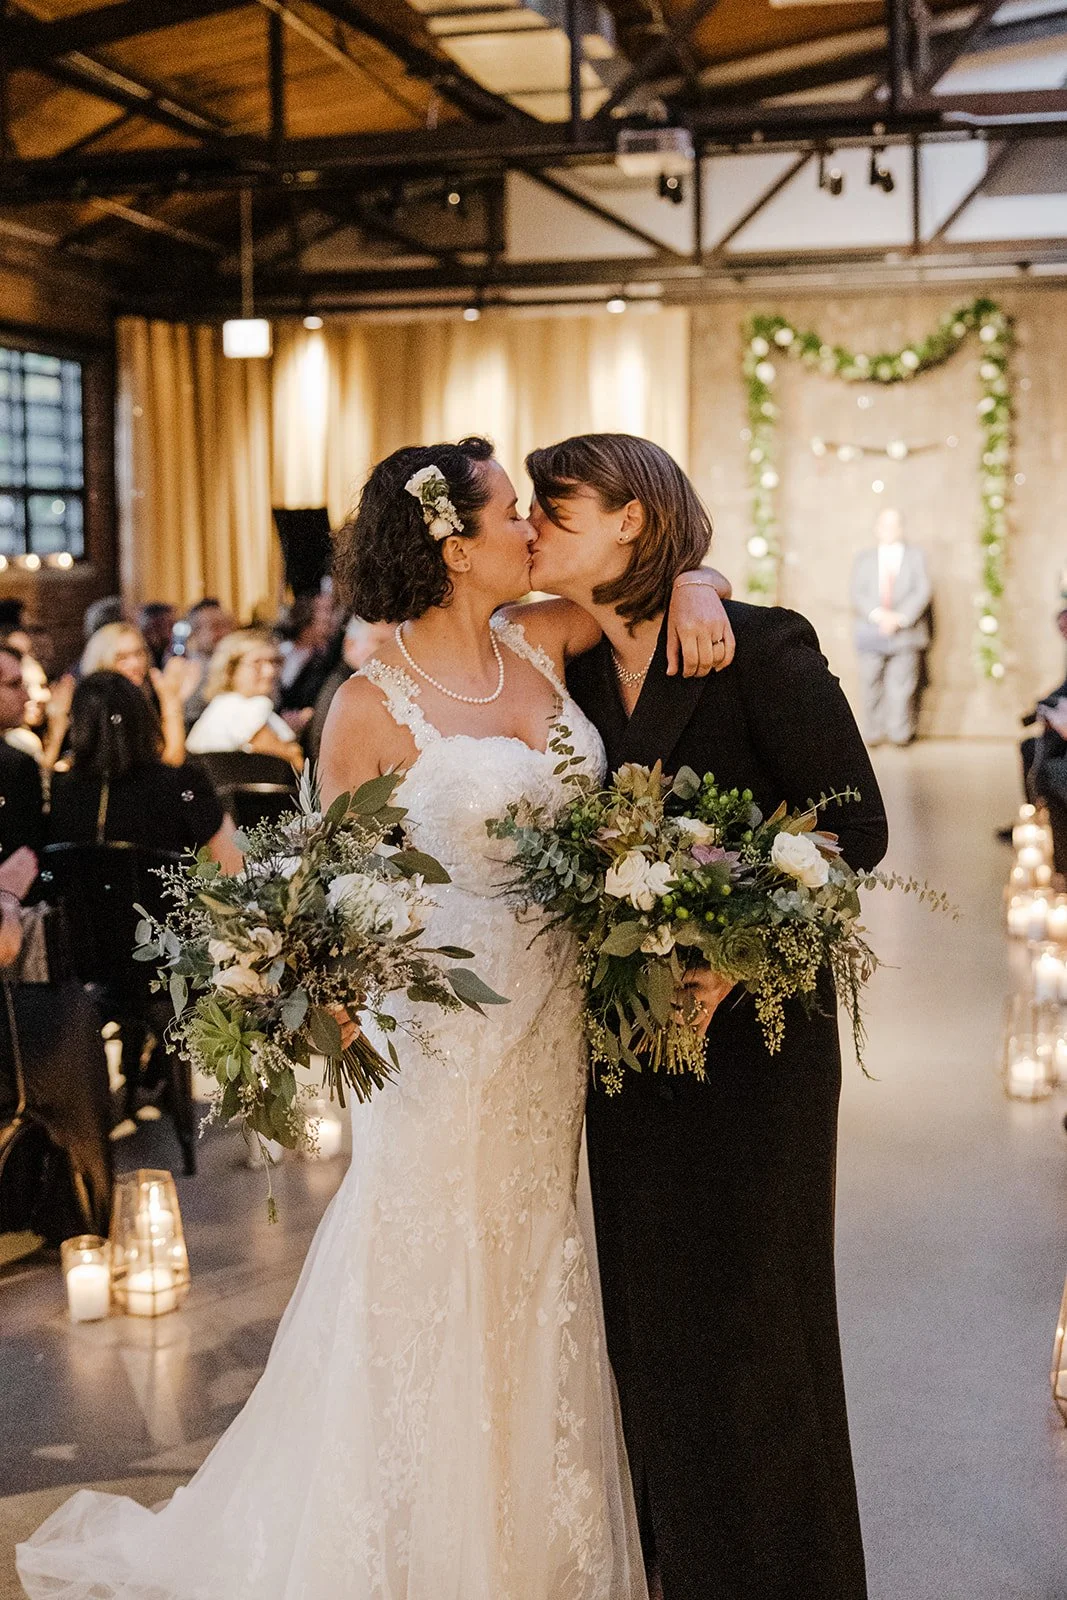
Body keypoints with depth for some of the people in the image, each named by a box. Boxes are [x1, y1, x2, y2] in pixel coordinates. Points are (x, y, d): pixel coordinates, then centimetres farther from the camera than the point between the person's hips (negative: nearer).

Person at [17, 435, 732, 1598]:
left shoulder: (538, 644, 3)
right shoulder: (373, 704, -12)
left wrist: (695, 591, -8)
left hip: (556, 1016, 6)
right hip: (451, 1023, -6)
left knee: (532, 1290, 18)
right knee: (438, 1300, 7)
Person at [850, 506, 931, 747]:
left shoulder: (915, 556, 13)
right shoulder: (864, 559, 16)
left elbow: (922, 592, 2)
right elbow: (858, 595, 4)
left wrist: (900, 618, -12)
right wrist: (879, 614, -14)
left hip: (905, 634, -1)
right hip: (872, 634, 1)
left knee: (902, 687, -6)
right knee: (871, 686, -2)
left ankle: (901, 734, 0)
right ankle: (874, 734, 4)